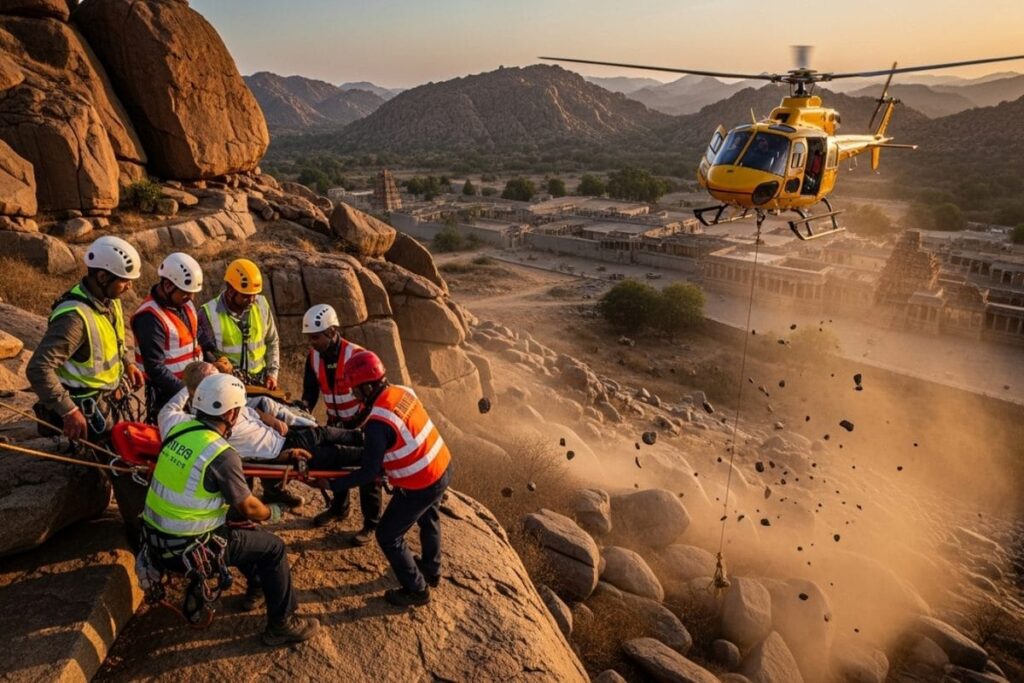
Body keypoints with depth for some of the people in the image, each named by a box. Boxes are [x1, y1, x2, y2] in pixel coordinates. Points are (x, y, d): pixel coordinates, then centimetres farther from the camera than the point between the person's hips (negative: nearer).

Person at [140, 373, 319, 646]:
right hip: (185, 549, -8)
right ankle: (282, 625, 17)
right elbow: (248, 508, -15)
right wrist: (272, 513, 9)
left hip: (154, 534, 8)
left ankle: (259, 584, 46)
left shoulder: (179, 429, -4)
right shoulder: (222, 454, -24)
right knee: (274, 548, 4)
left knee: (240, 527, 28)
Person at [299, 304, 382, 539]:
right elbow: (310, 391, 0)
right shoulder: (314, 357, -9)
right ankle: (339, 508, 45)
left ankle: (371, 525, 18)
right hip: (336, 422, 6)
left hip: (361, 423, -6)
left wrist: (360, 427, -24)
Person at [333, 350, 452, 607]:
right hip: (442, 467, 8)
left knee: (388, 536, 13)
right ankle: (431, 570, 55)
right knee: (428, 518, 33)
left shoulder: (378, 423, -28)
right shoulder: (403, 392, -5)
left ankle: (416, 590, 28)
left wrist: (331, 484, -11)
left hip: (421, 485, -8)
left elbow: (369, 473, -20)